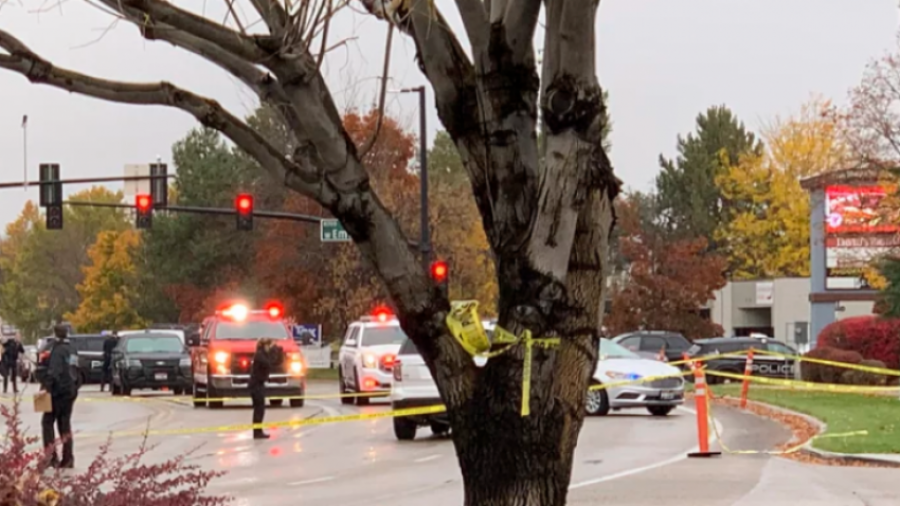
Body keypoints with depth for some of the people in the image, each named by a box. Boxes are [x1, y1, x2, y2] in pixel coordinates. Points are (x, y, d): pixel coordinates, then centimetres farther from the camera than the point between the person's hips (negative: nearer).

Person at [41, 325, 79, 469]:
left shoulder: (58, 350, -14)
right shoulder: (70, 350, 13)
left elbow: (53, 371, -27)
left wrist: (46, 386, -33)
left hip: (58, 391, -8)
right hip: (70, 390, 8)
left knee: (48, 422, -1)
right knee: (65, 424, 12)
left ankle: (51, 456, -10)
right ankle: (68, 459, 10)